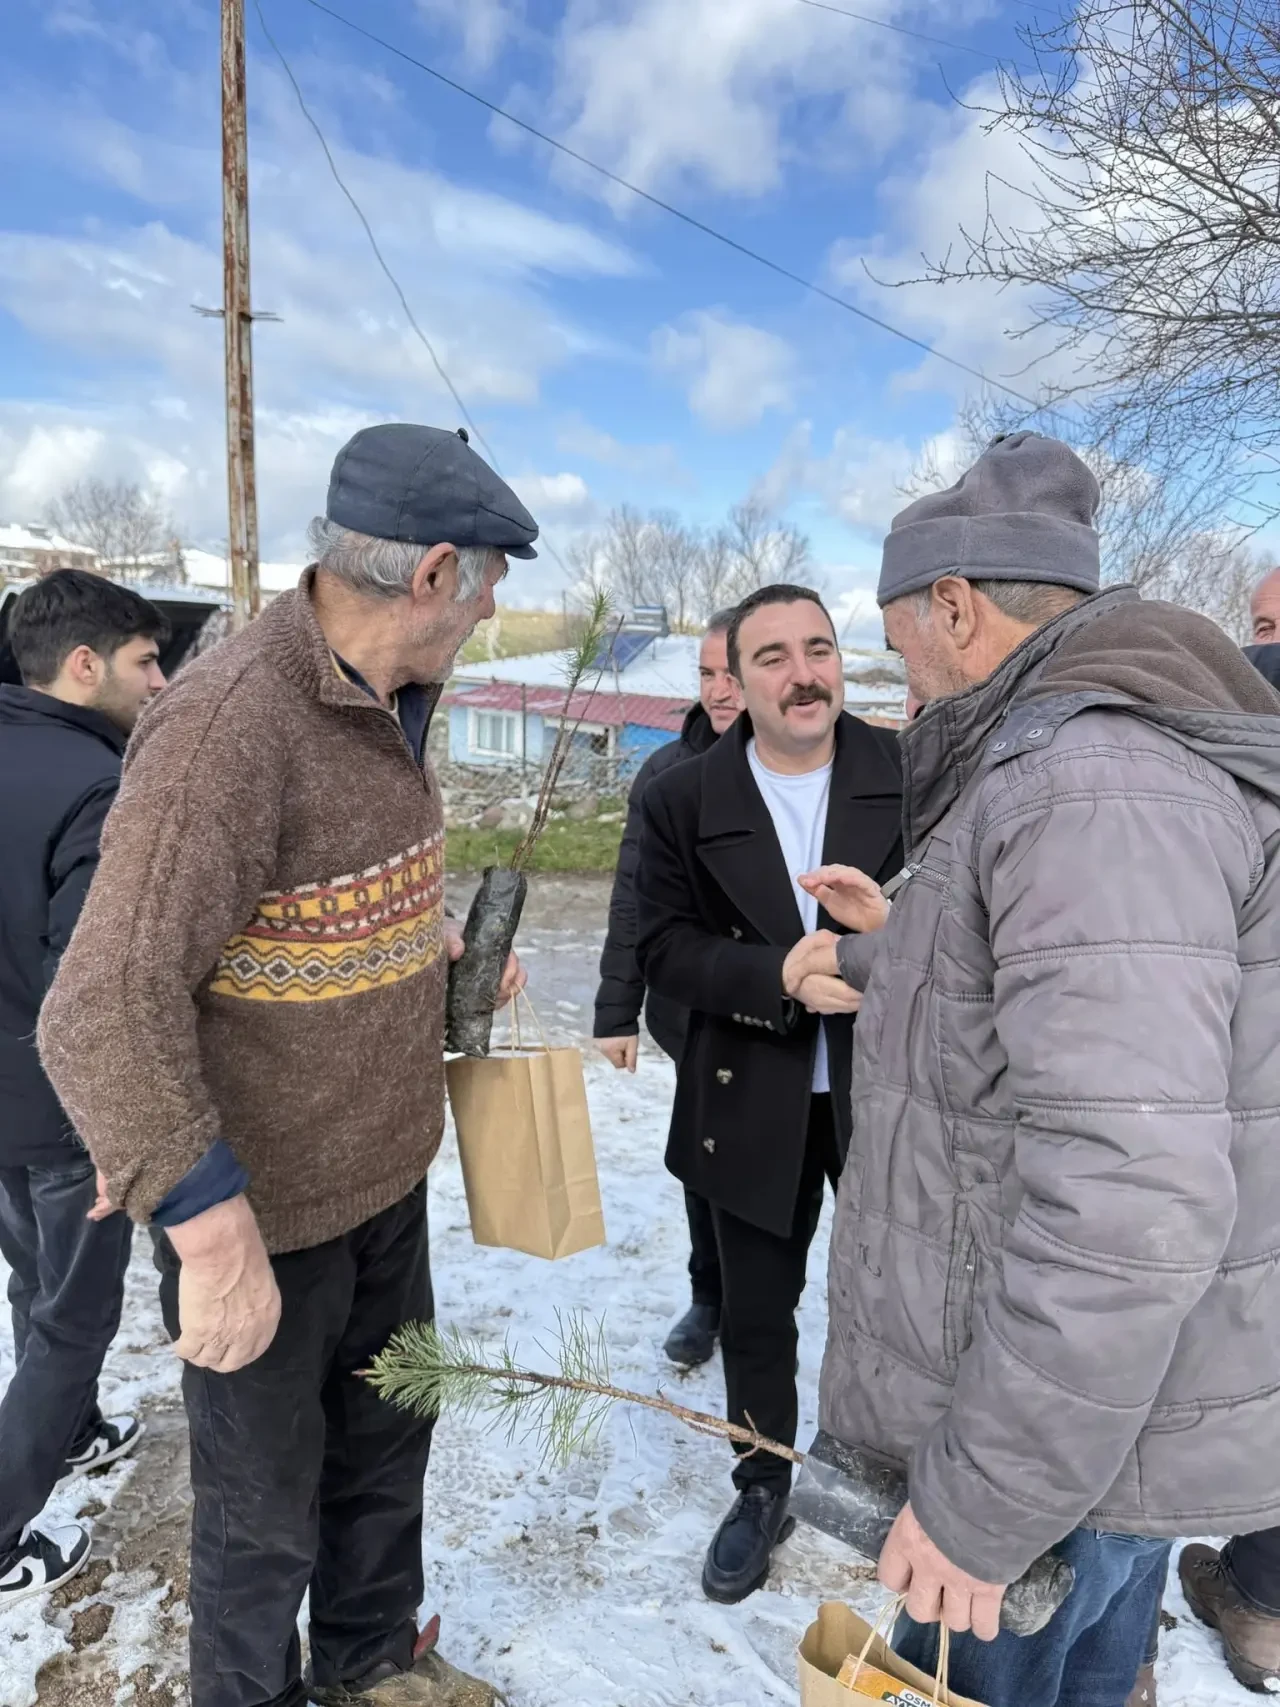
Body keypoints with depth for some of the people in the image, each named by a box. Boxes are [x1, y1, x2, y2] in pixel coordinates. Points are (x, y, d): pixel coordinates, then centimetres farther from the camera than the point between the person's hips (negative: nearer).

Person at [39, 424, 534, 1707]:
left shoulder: (390, 701, 3)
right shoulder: (231, 720, -26)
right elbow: (104, 1017, -29)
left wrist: (438, 943, 2)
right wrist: (212, 1231, -28)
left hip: (386, 1174, 8)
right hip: (262, 1211, -8)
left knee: (385, 1443, 26)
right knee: (266, 1511, 16)